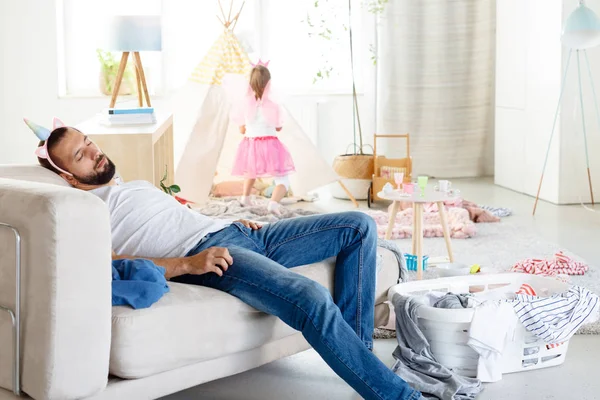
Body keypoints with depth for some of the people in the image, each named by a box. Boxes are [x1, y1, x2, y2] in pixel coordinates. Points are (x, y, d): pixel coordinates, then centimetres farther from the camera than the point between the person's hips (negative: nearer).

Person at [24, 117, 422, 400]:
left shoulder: (136, 185, 32)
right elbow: (114, 266, -13)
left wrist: (236, 219, 14)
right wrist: (188, 264, -24)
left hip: (235, 232, 10)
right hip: (202, 254, -10)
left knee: (359, 226, 1)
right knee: (313, 300, -34)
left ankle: (354, 345, -3)